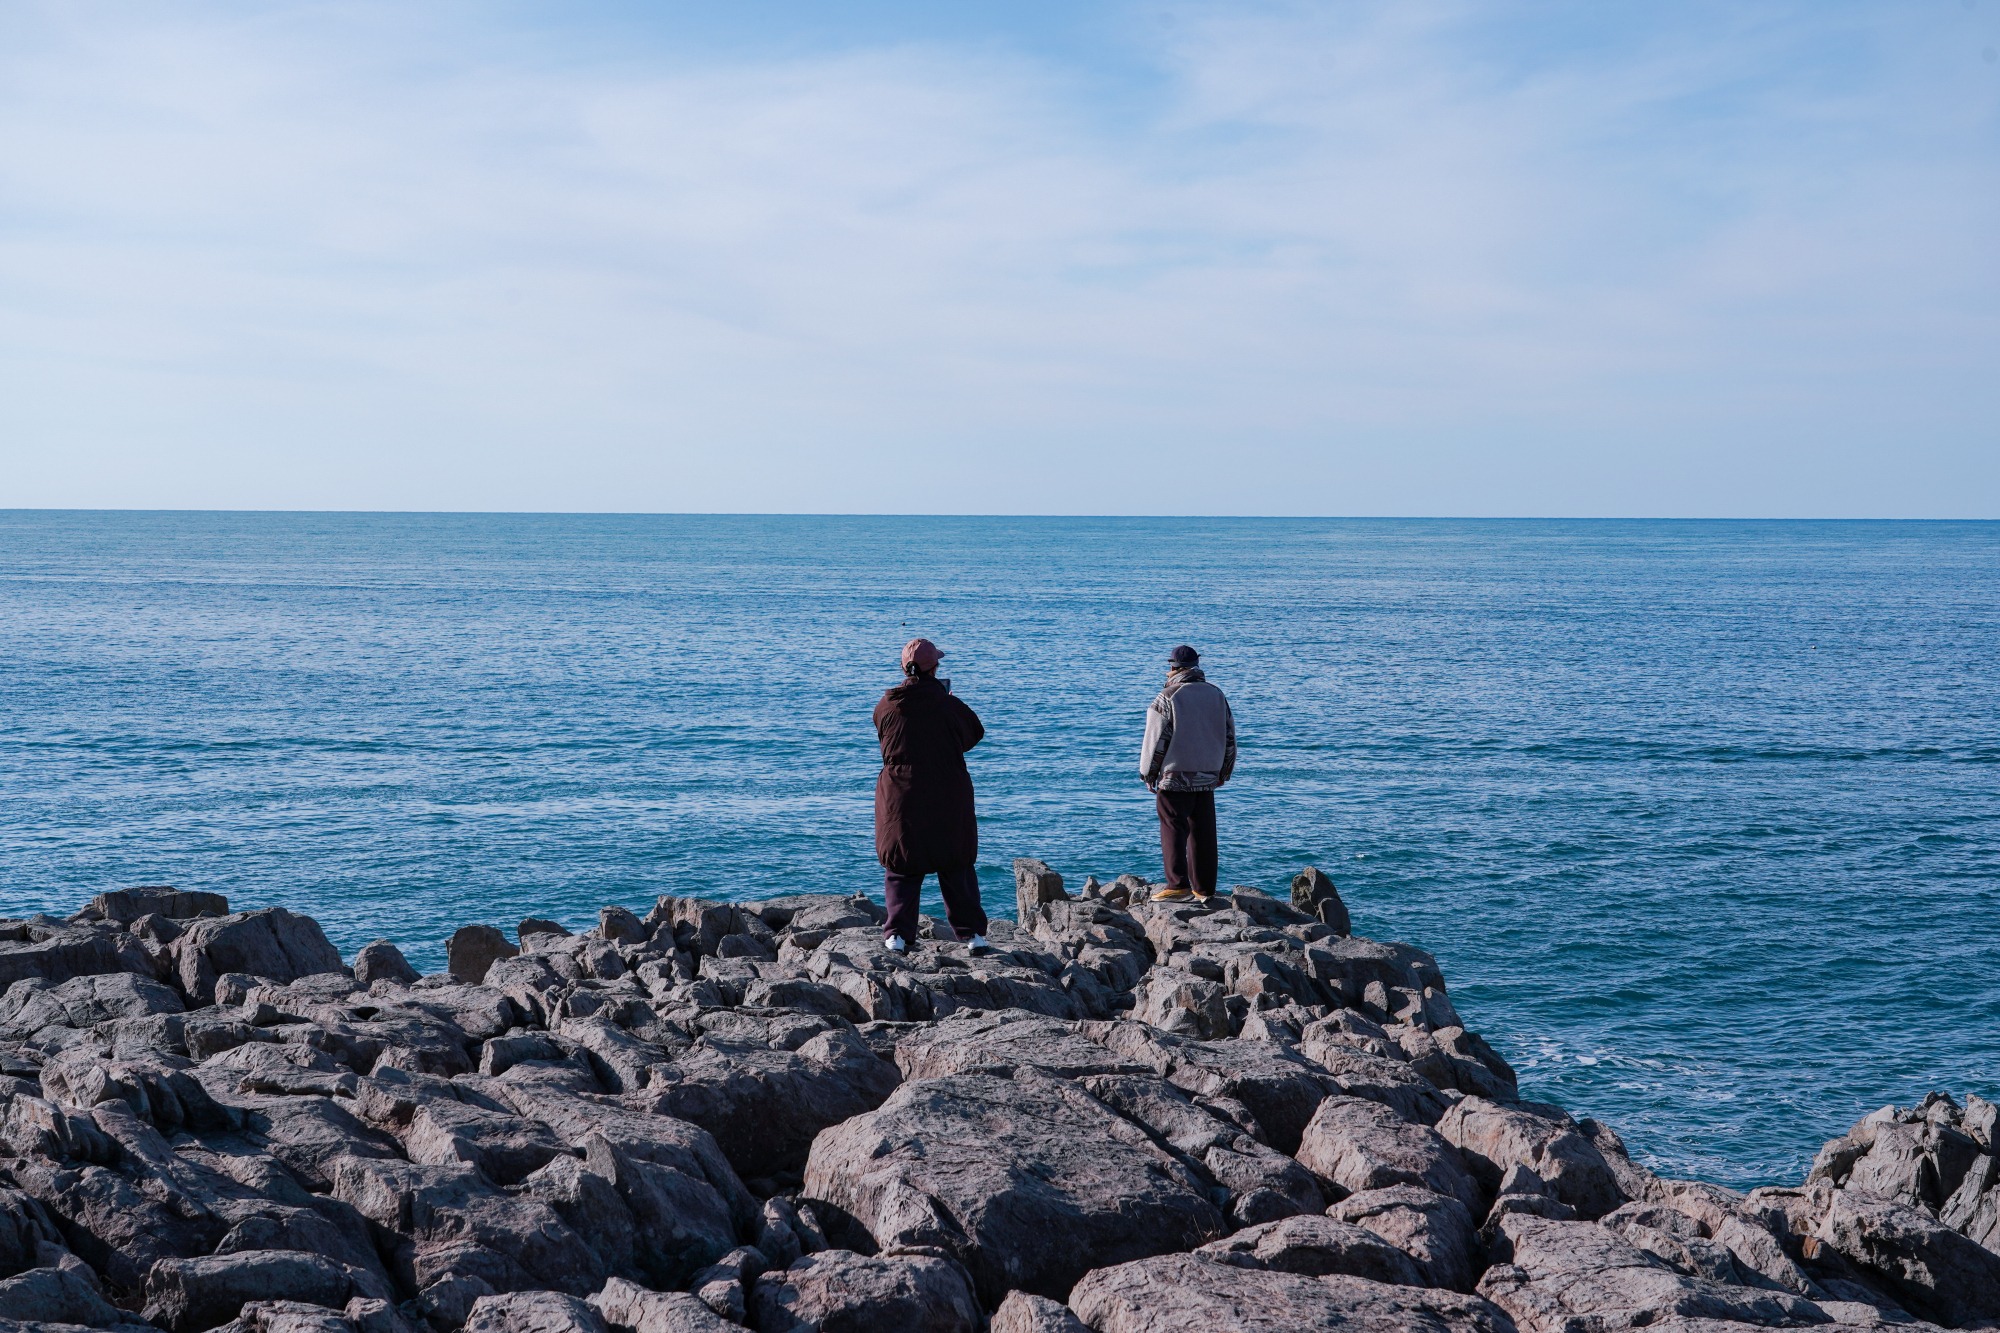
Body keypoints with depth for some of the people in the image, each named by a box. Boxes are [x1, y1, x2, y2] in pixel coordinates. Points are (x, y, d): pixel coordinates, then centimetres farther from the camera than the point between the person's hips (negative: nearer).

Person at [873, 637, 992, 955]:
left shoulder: (886, 707, -6)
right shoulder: (951, 706, -9)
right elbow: (975, 734, 9)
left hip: (901, 803, 1)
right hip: (949, 803, -1)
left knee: (901, 869, 9)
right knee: (958, 870, 9)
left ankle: (898, 935, 3)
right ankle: (972, 934, 8)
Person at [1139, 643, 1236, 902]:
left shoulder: (1167, 697, -10)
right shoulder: (1216, 695, 9)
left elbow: (1156, 739, -9)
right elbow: (1229, 736, 14)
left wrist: (1149, 773, 1)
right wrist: (1224, 771, 22)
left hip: (1174, 776, -6)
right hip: (1206, 777, 6)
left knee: (1173, 830, -3)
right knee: (1203, 832, 9)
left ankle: (1178, 885, -11)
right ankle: (1204, 889, 11)